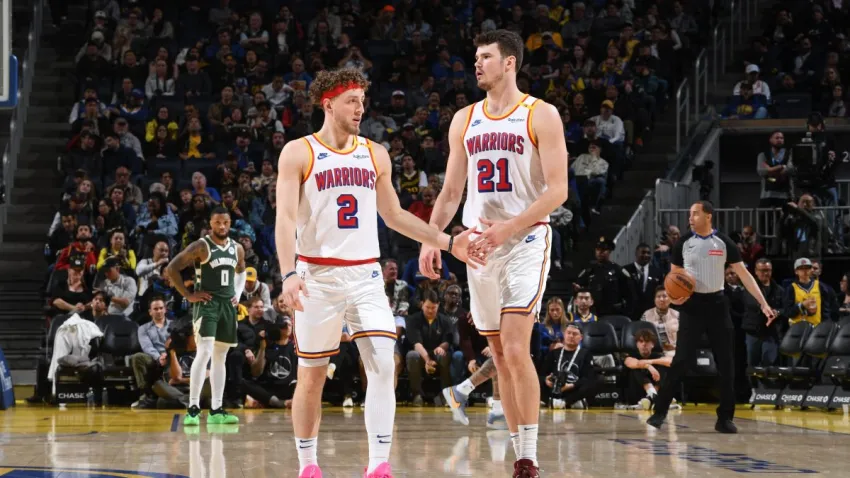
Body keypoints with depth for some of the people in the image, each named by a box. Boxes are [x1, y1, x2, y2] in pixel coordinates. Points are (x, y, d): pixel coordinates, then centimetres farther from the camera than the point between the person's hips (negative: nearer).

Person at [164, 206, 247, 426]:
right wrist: (188, 295, -12)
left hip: (228, 305, 7)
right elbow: (171, 269, -11)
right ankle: (193, 409, -21)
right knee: (204, 353, -19)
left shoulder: (237, 249, 9)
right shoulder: (201, 247, -10)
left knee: (220, 357, 10)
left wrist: (238, 293, 13)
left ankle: (216, 410, 15)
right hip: (206, 303, -7)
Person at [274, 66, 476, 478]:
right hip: (317, 276, -3)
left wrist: (447, 242, 10)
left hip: (365, 275, 3)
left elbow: (394, 215, 18)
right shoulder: (298, 153, -3)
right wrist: (289, 273, -24)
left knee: (383, 365, -12)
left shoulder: (375, 155, 10)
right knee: (312, 375, 4)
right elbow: (286, 217, -11)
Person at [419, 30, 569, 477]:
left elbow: (557, 190, -11)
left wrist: (508, 228, -20)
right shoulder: (464, 120, 11)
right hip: (479, 244, 6)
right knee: (500, 357, 7)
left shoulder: (541, 115, -5)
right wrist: (431, 238, -1)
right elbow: (451, 192, 15)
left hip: (526, 241, -6)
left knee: (516, 349, -18)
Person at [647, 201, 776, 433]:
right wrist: (674, 295, -13)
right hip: (692, 305, -1)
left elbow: (744, 274, -2)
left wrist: (763, 303, -10)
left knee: (726, 363, 1)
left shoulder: (724, 243, -3)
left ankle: (725, 418, 9)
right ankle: (660, 411, -1)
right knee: (682, 360, -9)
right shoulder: (684, 243, 0)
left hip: (716, 305, 1)